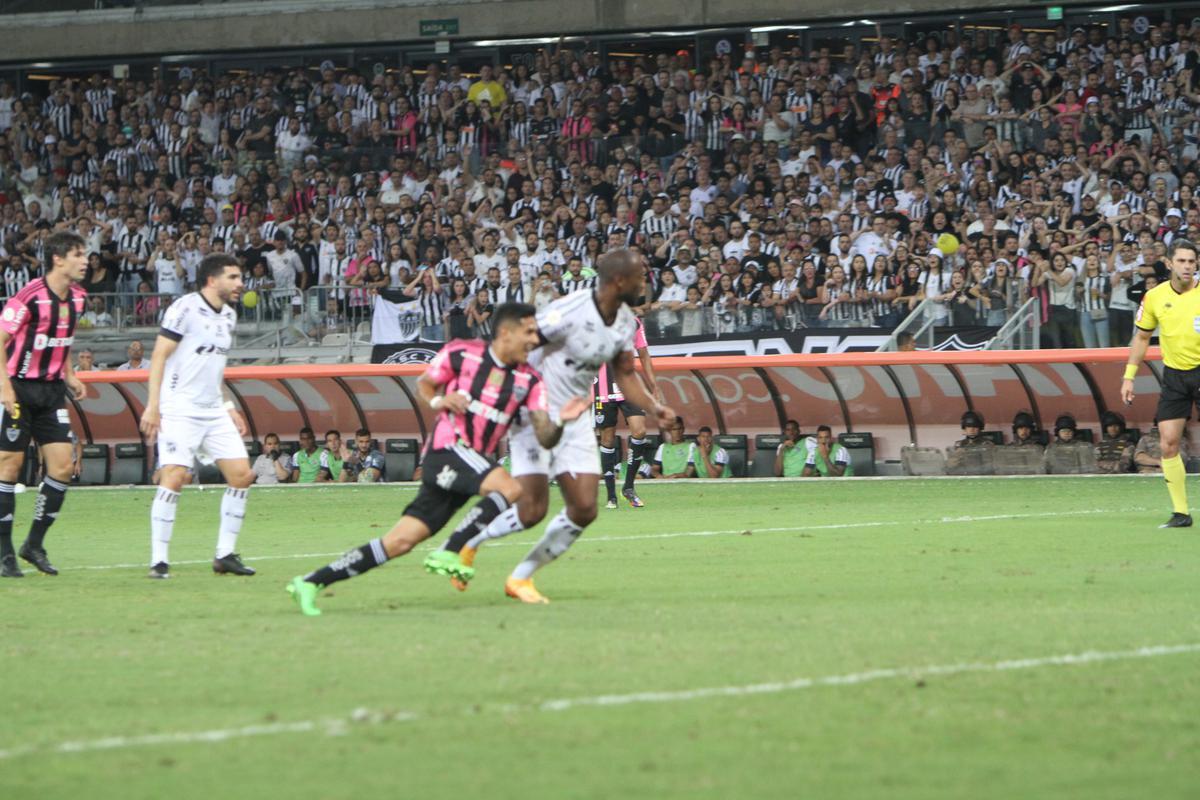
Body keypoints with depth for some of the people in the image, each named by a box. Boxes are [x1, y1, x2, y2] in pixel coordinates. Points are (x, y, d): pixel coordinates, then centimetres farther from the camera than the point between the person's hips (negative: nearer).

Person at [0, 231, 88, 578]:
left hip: (52, 390, 7)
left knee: (62, 466, -1)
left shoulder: (77, 298, 5)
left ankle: (34, 544, 12)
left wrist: (69, 376, 13)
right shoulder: (30, 296, -17)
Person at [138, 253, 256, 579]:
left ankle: (225, 555, 9)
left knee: (241, 475, 0)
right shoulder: (185, 308, -10)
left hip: (214, 412, 8)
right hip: (179, 411, -8)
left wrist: (228, 407, 20)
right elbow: (159, 355, -11)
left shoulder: (228, 315, 14)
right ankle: (159, 561, -10)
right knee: (174, 478, -16)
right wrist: (152, 406, -17)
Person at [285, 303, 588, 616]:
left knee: (401, 541, -1)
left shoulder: (529, 381, 6)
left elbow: (544, 438, 1)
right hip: (446, 449, -5)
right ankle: (448, 553, -20)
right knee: (511, 488, -27)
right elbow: (423, 384, 12)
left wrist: (561, 420, -20)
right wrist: (437, 401, -9)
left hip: (475, 464, 5)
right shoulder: (461, 353, -3)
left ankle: (312, 582, 4)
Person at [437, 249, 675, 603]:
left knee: (584, 509, -1)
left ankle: (521, 577, 15)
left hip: (575, 420, 8)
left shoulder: (626, 322, 1)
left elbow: (625, 375, 13)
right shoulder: (569, 312, -24)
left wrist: (653, 407, -4)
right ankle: (466, 541, 16)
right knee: (532, 510, -13)